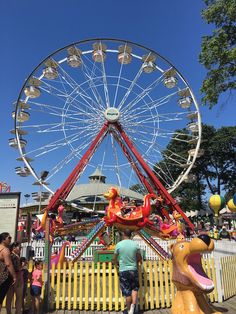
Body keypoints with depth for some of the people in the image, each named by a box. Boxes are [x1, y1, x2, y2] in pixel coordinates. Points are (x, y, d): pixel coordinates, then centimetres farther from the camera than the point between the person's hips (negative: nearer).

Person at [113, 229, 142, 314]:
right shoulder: (135, 245, -5)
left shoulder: (119, 245, -9)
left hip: (123, 271, -1)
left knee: (127, 291, 10)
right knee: (134, 288, 20)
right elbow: (139, 258, 7)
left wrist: (118, 263, 24)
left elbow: (114, 259, 3)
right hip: (134, 270, 1)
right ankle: (133, 305, 3)